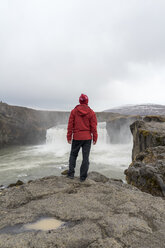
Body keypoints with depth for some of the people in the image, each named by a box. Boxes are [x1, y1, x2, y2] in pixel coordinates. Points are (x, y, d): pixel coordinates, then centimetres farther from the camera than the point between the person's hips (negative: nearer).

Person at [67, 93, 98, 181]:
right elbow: (93, 127, -3)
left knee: (73, 155, 17)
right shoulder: (91, 112, -3)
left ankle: (71, 173, 12)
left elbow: (70, 125, -2)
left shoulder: (74, 111, -2)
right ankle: (83, 176, 11)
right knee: (85, 157, 7)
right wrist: (95, 138, 4)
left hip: (76, 137, 1)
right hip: (87, 138, 0)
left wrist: (69, 137, 3)